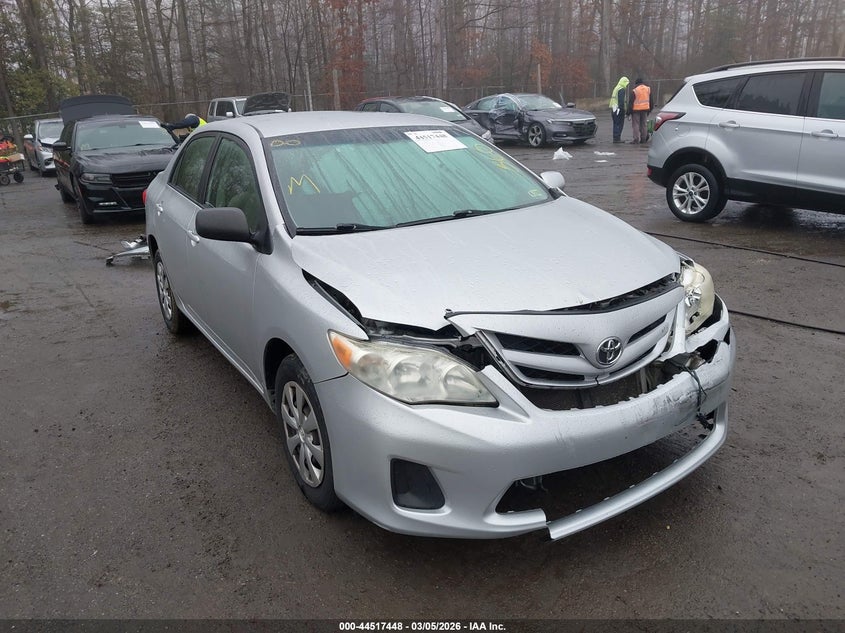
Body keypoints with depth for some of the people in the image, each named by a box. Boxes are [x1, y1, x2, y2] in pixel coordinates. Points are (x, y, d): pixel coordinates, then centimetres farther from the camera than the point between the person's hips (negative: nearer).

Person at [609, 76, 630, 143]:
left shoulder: (616, 88, 20)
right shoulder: (622, 90, -11)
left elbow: (612, 99, 22)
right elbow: (621, 100, -20)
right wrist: (623, 109, -20)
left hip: (613, 108, 10)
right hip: (619, 109, -10)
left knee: (616, 124, 12)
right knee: (619, 124, -8)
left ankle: (616, 138, 15)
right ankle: (617, 138, -11)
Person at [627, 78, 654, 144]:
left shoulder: (634, 90, -10)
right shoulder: (648, 89, 8)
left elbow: (630, 102, -8)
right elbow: (651, 100, 14)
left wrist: (629, 112, -4)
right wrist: (651, 108, 22)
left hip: (636, 109, -5)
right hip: (645, 109, 5)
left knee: (635, 124, -2)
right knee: (643, 124, 12)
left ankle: (636, 139, -10)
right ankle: (643, 139, 13)